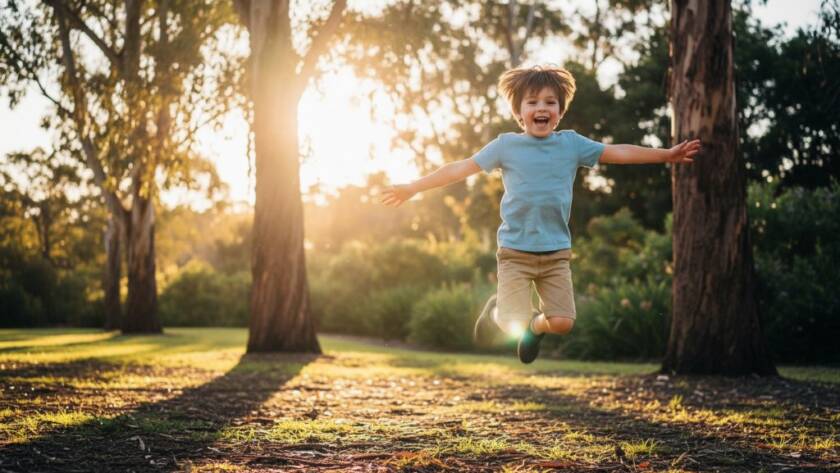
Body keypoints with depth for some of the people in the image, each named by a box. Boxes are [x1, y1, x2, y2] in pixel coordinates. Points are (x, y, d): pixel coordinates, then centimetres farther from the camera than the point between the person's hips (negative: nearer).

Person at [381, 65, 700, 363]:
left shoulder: (571, 143, 4)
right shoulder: (506, 145, -2)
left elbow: (618, 152, 8)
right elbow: (462, 168, -2)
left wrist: (667, 154, 8)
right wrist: (411, 188, -5)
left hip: (556, 252, 2)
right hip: (515, 251, -2)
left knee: (563, 323, -9)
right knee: (514, 323, -13)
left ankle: (536, 327, 29)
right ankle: (497, 311, 26)